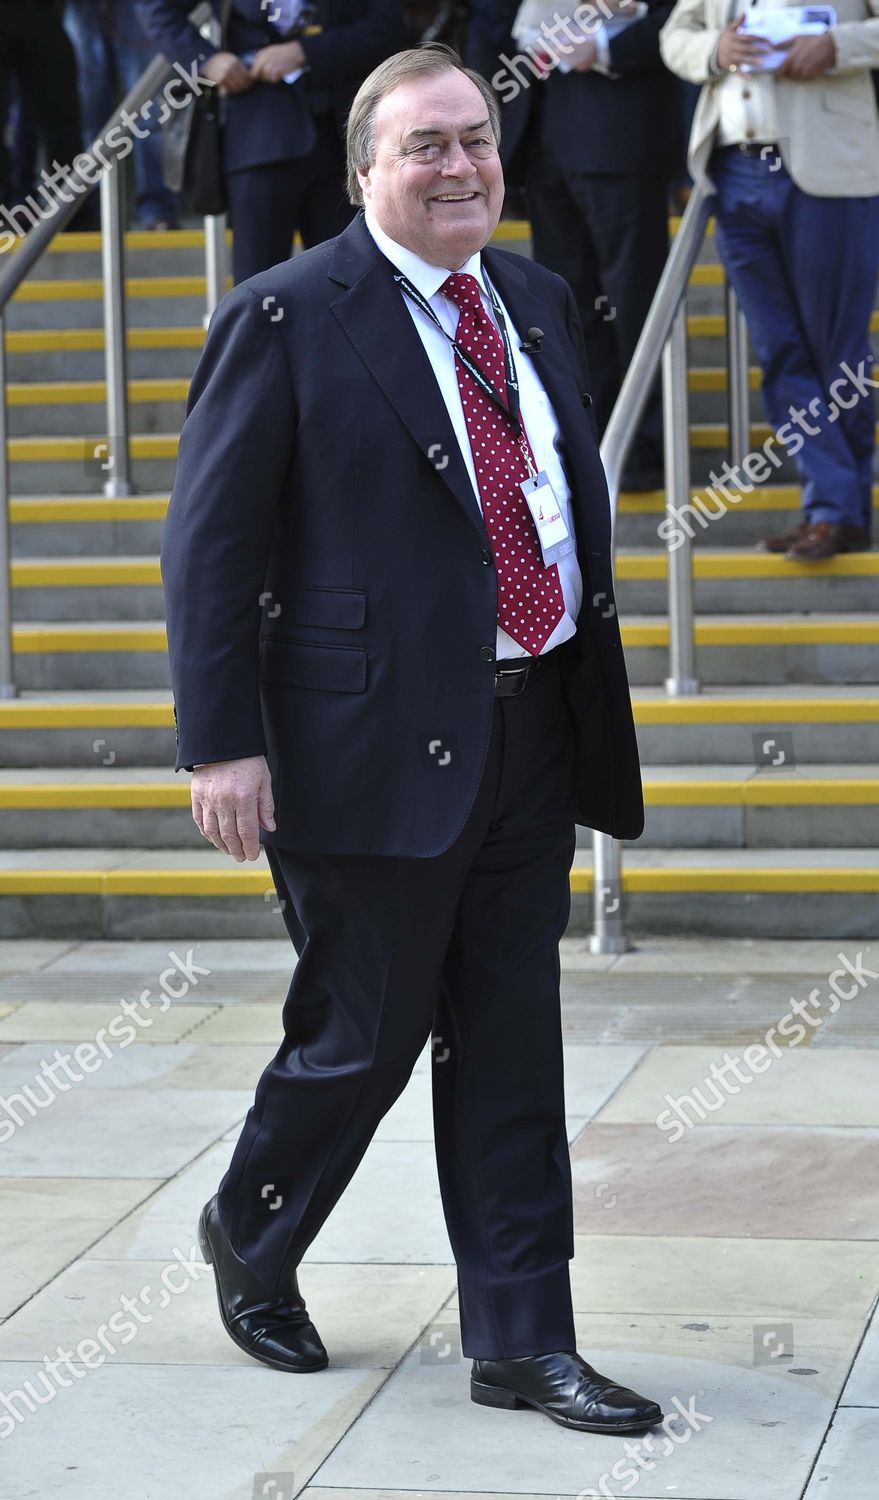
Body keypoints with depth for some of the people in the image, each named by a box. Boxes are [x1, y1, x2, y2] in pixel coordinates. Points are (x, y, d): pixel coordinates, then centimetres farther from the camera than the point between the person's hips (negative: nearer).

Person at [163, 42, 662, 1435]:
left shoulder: (538, 300, 12)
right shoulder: (287, 319, -8)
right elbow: (210, 541, -8)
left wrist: (594, 688, 17)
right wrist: (221, 743, -14)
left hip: (534, 731, 6)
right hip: (379, 742, -6)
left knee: (511, 1046, 9)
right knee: (364, 1033, 5)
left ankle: (522, 1341, 18)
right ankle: (248, 1237, 33)